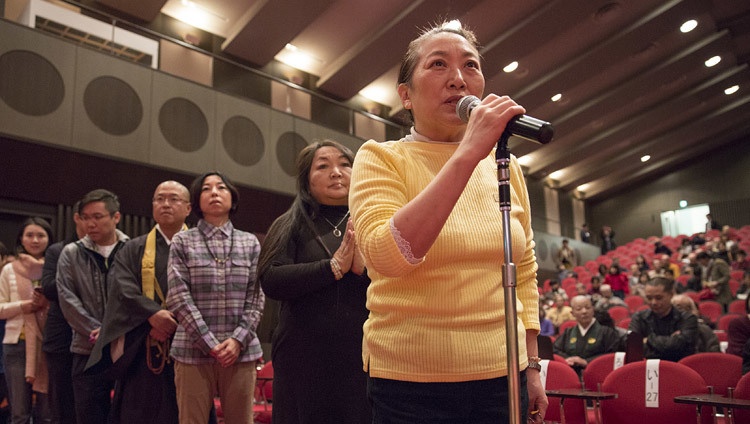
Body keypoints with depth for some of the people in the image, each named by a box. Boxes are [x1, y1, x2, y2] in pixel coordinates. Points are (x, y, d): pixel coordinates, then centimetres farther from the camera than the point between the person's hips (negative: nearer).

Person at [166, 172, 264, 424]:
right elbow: (178, 297, -2)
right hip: (193, 351, -1)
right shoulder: (183, 241, 7)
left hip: (240, 351, 1)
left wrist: (238, 340, -7)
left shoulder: (250, 243, 12)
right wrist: (210, 343, -9)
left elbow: (256, 298, 6)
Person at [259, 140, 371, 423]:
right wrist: (333, 267, -14)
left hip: (364, 358, 1)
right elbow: (270, 281, -8)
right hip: (305, 360, 0)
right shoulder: (291, 226, 8)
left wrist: (366, 268, -17)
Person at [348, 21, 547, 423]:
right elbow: (386, 255, -25)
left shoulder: (505, 168, 6)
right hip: (411, 384, -3)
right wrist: (467, 154, -26)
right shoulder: (380, 159, -7)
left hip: (501, 376, 4)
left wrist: (531, 367, 10)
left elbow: (524, 274, 12)